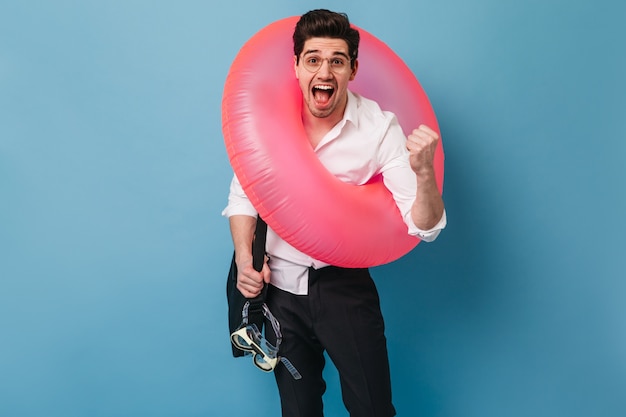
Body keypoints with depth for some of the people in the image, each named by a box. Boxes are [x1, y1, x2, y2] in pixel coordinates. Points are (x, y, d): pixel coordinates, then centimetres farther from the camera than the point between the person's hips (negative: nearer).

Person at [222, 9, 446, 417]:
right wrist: (244, 259, -8)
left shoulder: (379, 127, -15)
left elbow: (424, 227, -19)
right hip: (280, 287, 2)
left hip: (345, 287, -2)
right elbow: (243, 194, 5)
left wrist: (424, 173, -37)